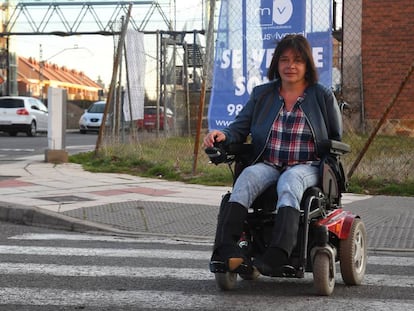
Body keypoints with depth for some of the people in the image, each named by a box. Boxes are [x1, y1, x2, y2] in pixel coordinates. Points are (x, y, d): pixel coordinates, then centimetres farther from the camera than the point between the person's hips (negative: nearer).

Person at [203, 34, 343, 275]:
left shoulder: (323, 96, 11)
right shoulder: (262, 95, 17)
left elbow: (336, 139, 16)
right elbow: (240, 128, 13)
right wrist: (223, 136, -9)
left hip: (306, 167, -2)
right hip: (267, 165, 2)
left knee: (289, 183, -38)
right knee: (247, 177, -33)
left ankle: (277, 256, -59)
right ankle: (226, 249, -52)